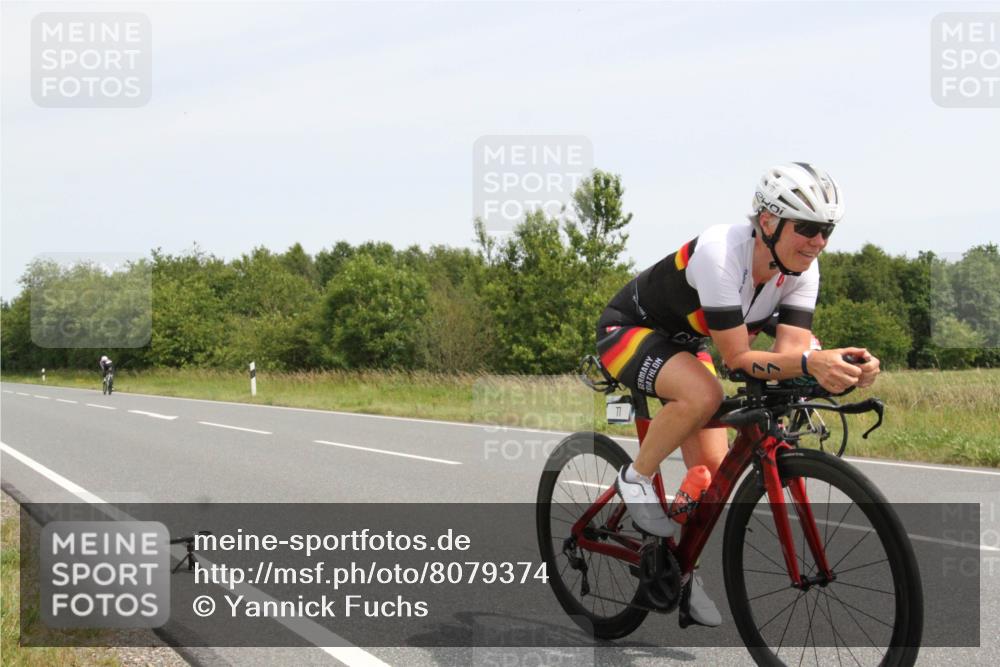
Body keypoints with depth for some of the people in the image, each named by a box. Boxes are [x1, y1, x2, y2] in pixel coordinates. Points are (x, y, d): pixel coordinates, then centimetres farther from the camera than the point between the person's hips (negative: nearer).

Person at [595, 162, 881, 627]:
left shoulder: (801, 269, -15)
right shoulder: (721, 253, -36)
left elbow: (790, 350, -22)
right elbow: (736, 357, -36)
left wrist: (839, 367, -43)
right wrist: (810, 363, -50)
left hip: (683, 343, 7)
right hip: (628, 330, -7)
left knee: (713, 466, -3)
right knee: (703, 394, -36)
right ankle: (636, 479, -12)